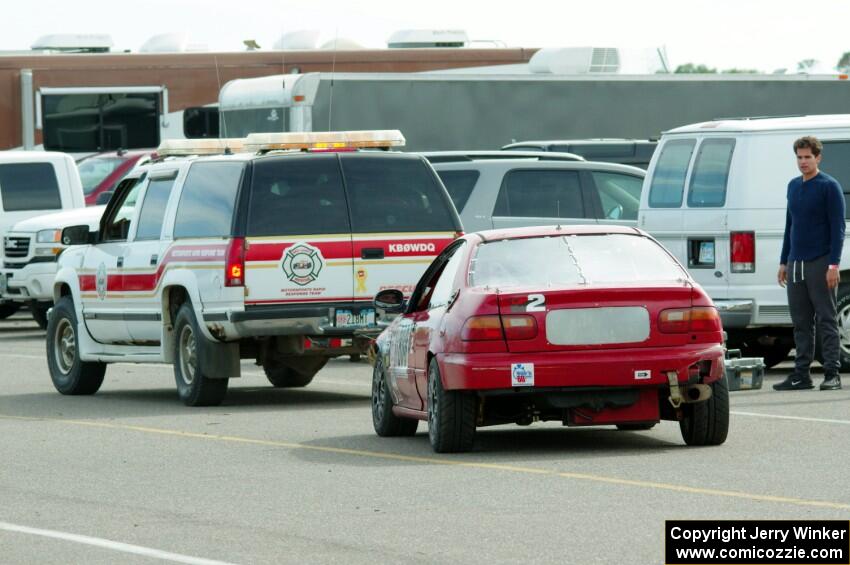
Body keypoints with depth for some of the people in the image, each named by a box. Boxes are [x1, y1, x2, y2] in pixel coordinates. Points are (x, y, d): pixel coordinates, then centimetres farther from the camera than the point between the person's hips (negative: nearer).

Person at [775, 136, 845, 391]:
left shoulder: (829, 186, -6)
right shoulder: (793, 186, 14)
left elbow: (838, 228, -10)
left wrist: (834, 264, -16)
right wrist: (784, 262, 18)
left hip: (820, 264, -7)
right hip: (796, 264, 7)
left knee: (826, 320, -4)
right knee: (801, 323, 8)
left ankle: (832, 374, -3)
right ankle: (801, 374, 11)